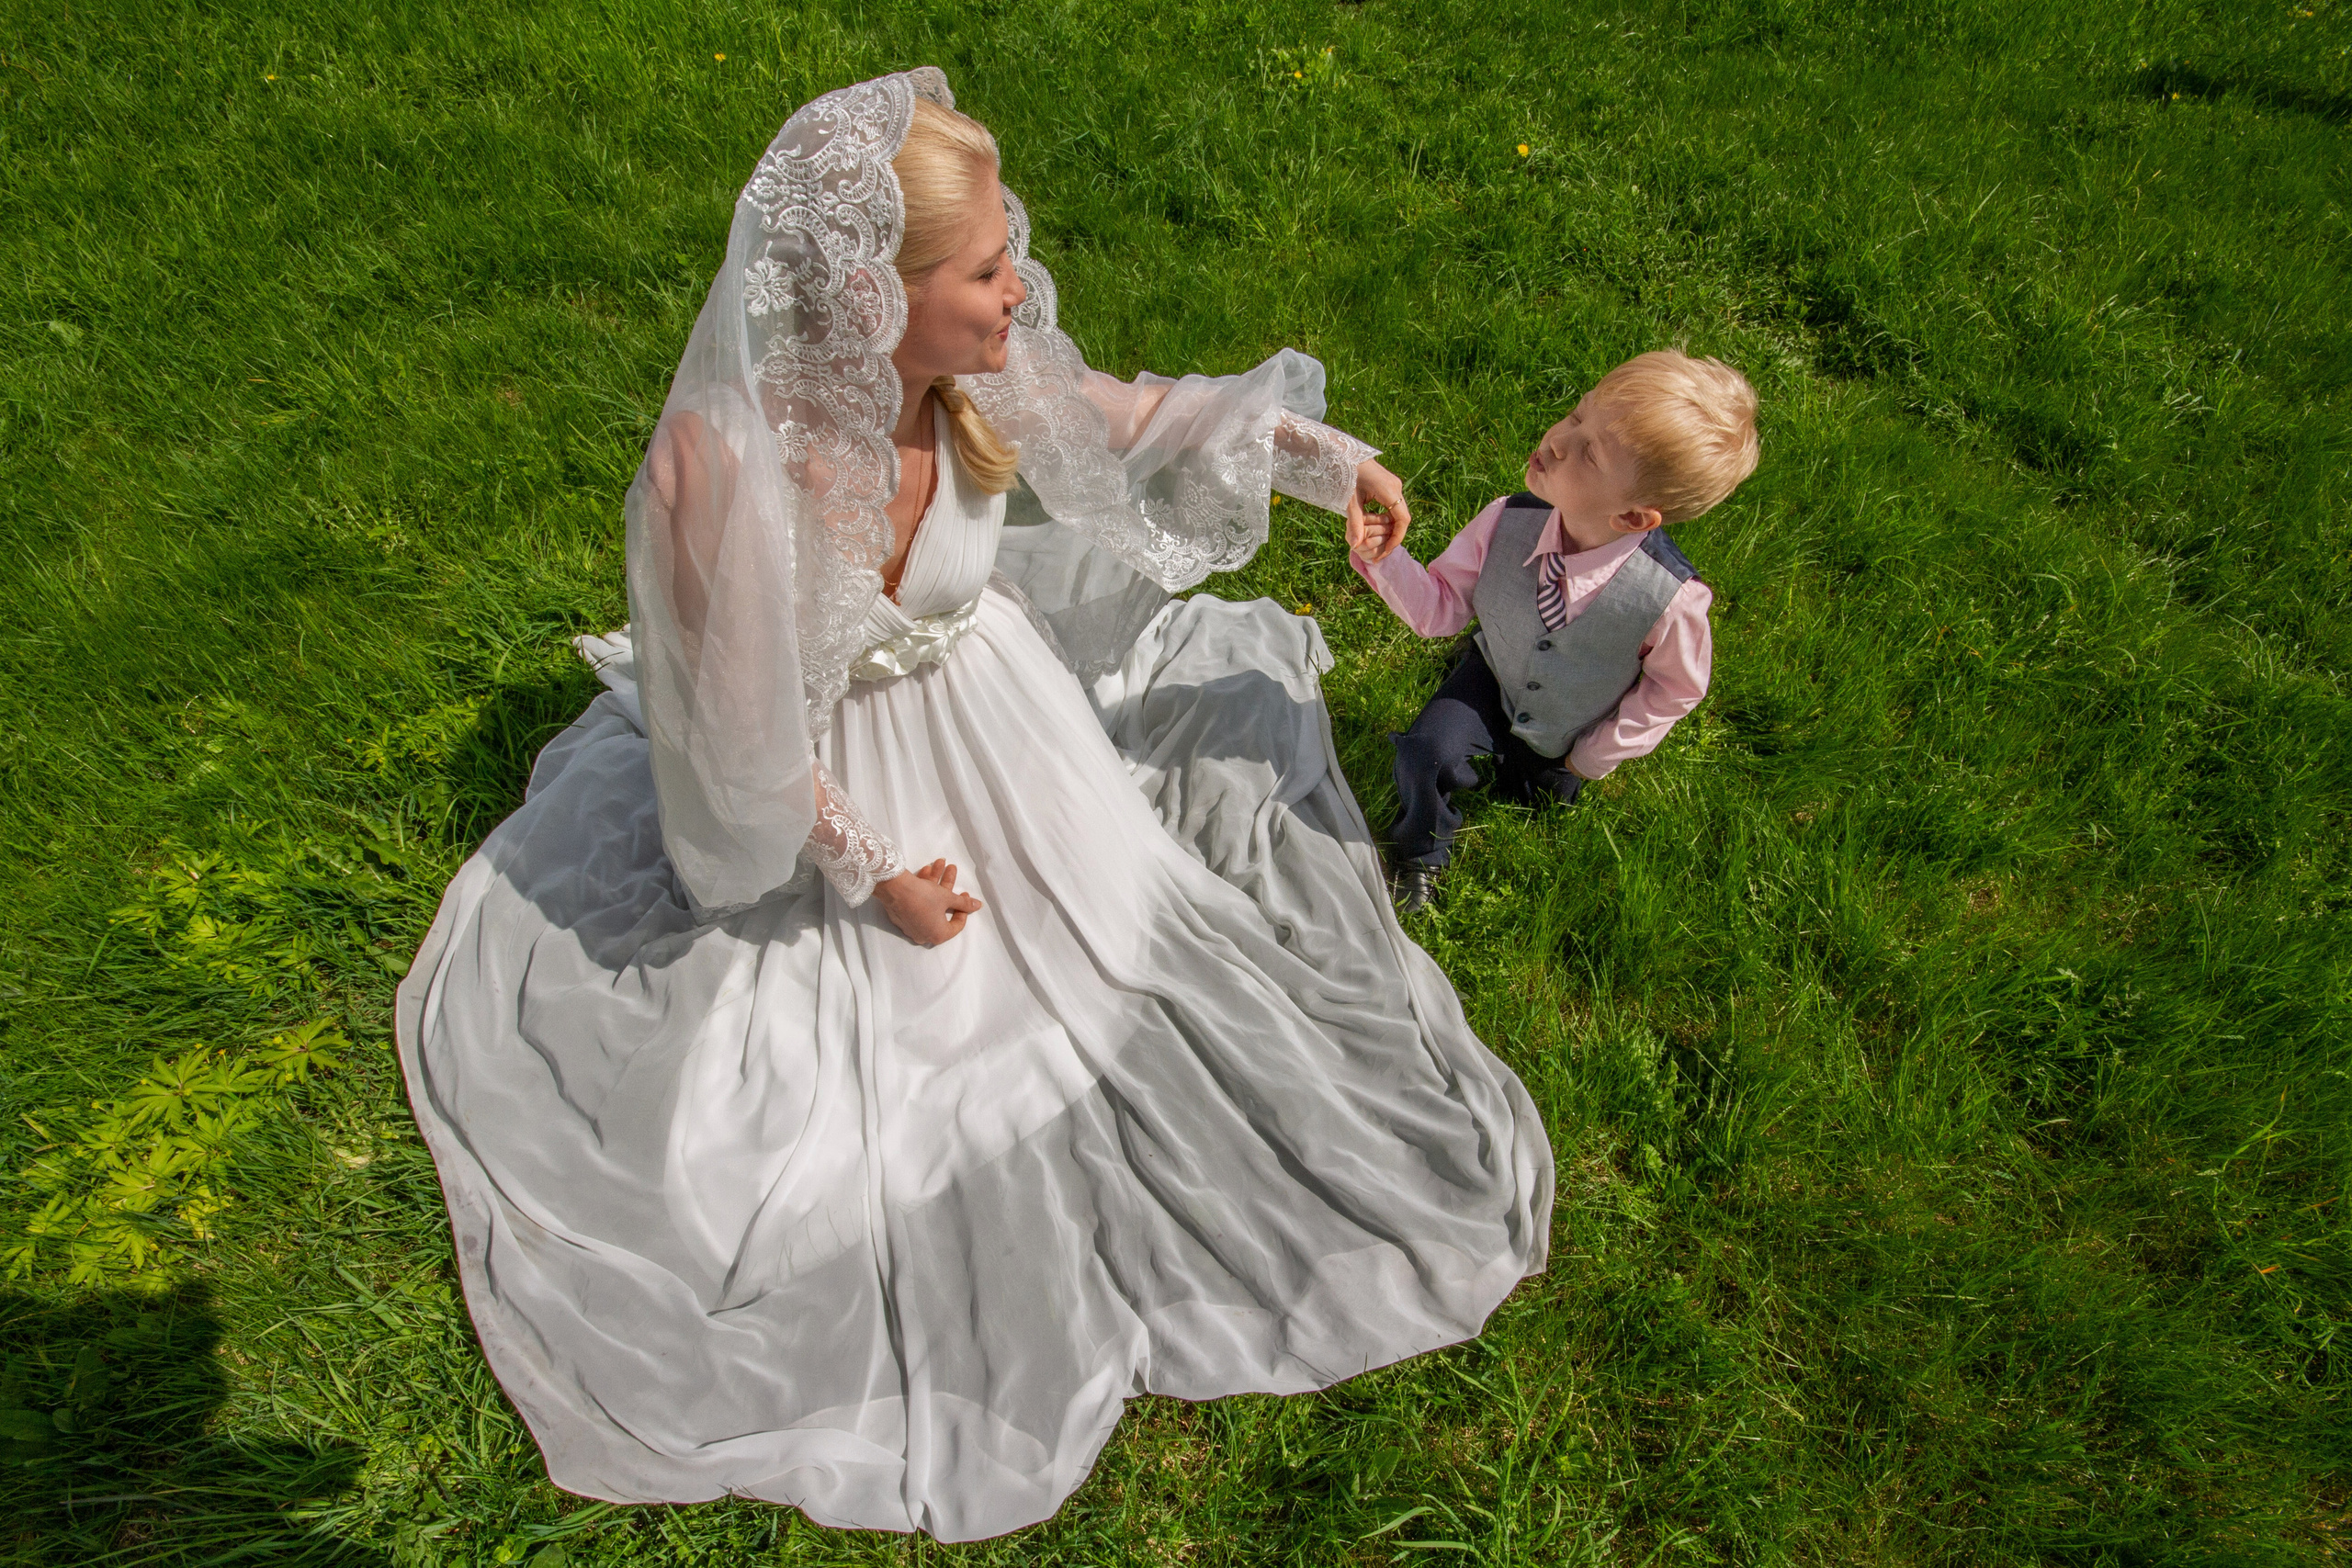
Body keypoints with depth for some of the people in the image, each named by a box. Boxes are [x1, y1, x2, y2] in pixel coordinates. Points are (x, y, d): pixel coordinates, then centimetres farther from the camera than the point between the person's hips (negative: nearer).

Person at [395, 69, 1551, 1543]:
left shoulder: (978, 375, -22)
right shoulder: (720, 459, -37)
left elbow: (1132, 414, -3)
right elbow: (746, 727, -24)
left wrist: (1334, 458, 1)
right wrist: (865, 874, -14)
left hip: (992, 715, 5)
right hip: (828, 786, -5)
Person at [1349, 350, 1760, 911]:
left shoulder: (1672, 599, -37)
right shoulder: (1507, 523, -31)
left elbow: (1677, 687, -17)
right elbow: (1438, 608, -19)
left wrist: (1596, 757, -9)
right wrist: (1387, 559, -37)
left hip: (1570, 741, 0)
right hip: (1493, 680, 1)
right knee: (1425, 752, -23)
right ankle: (1421, 854, 10)